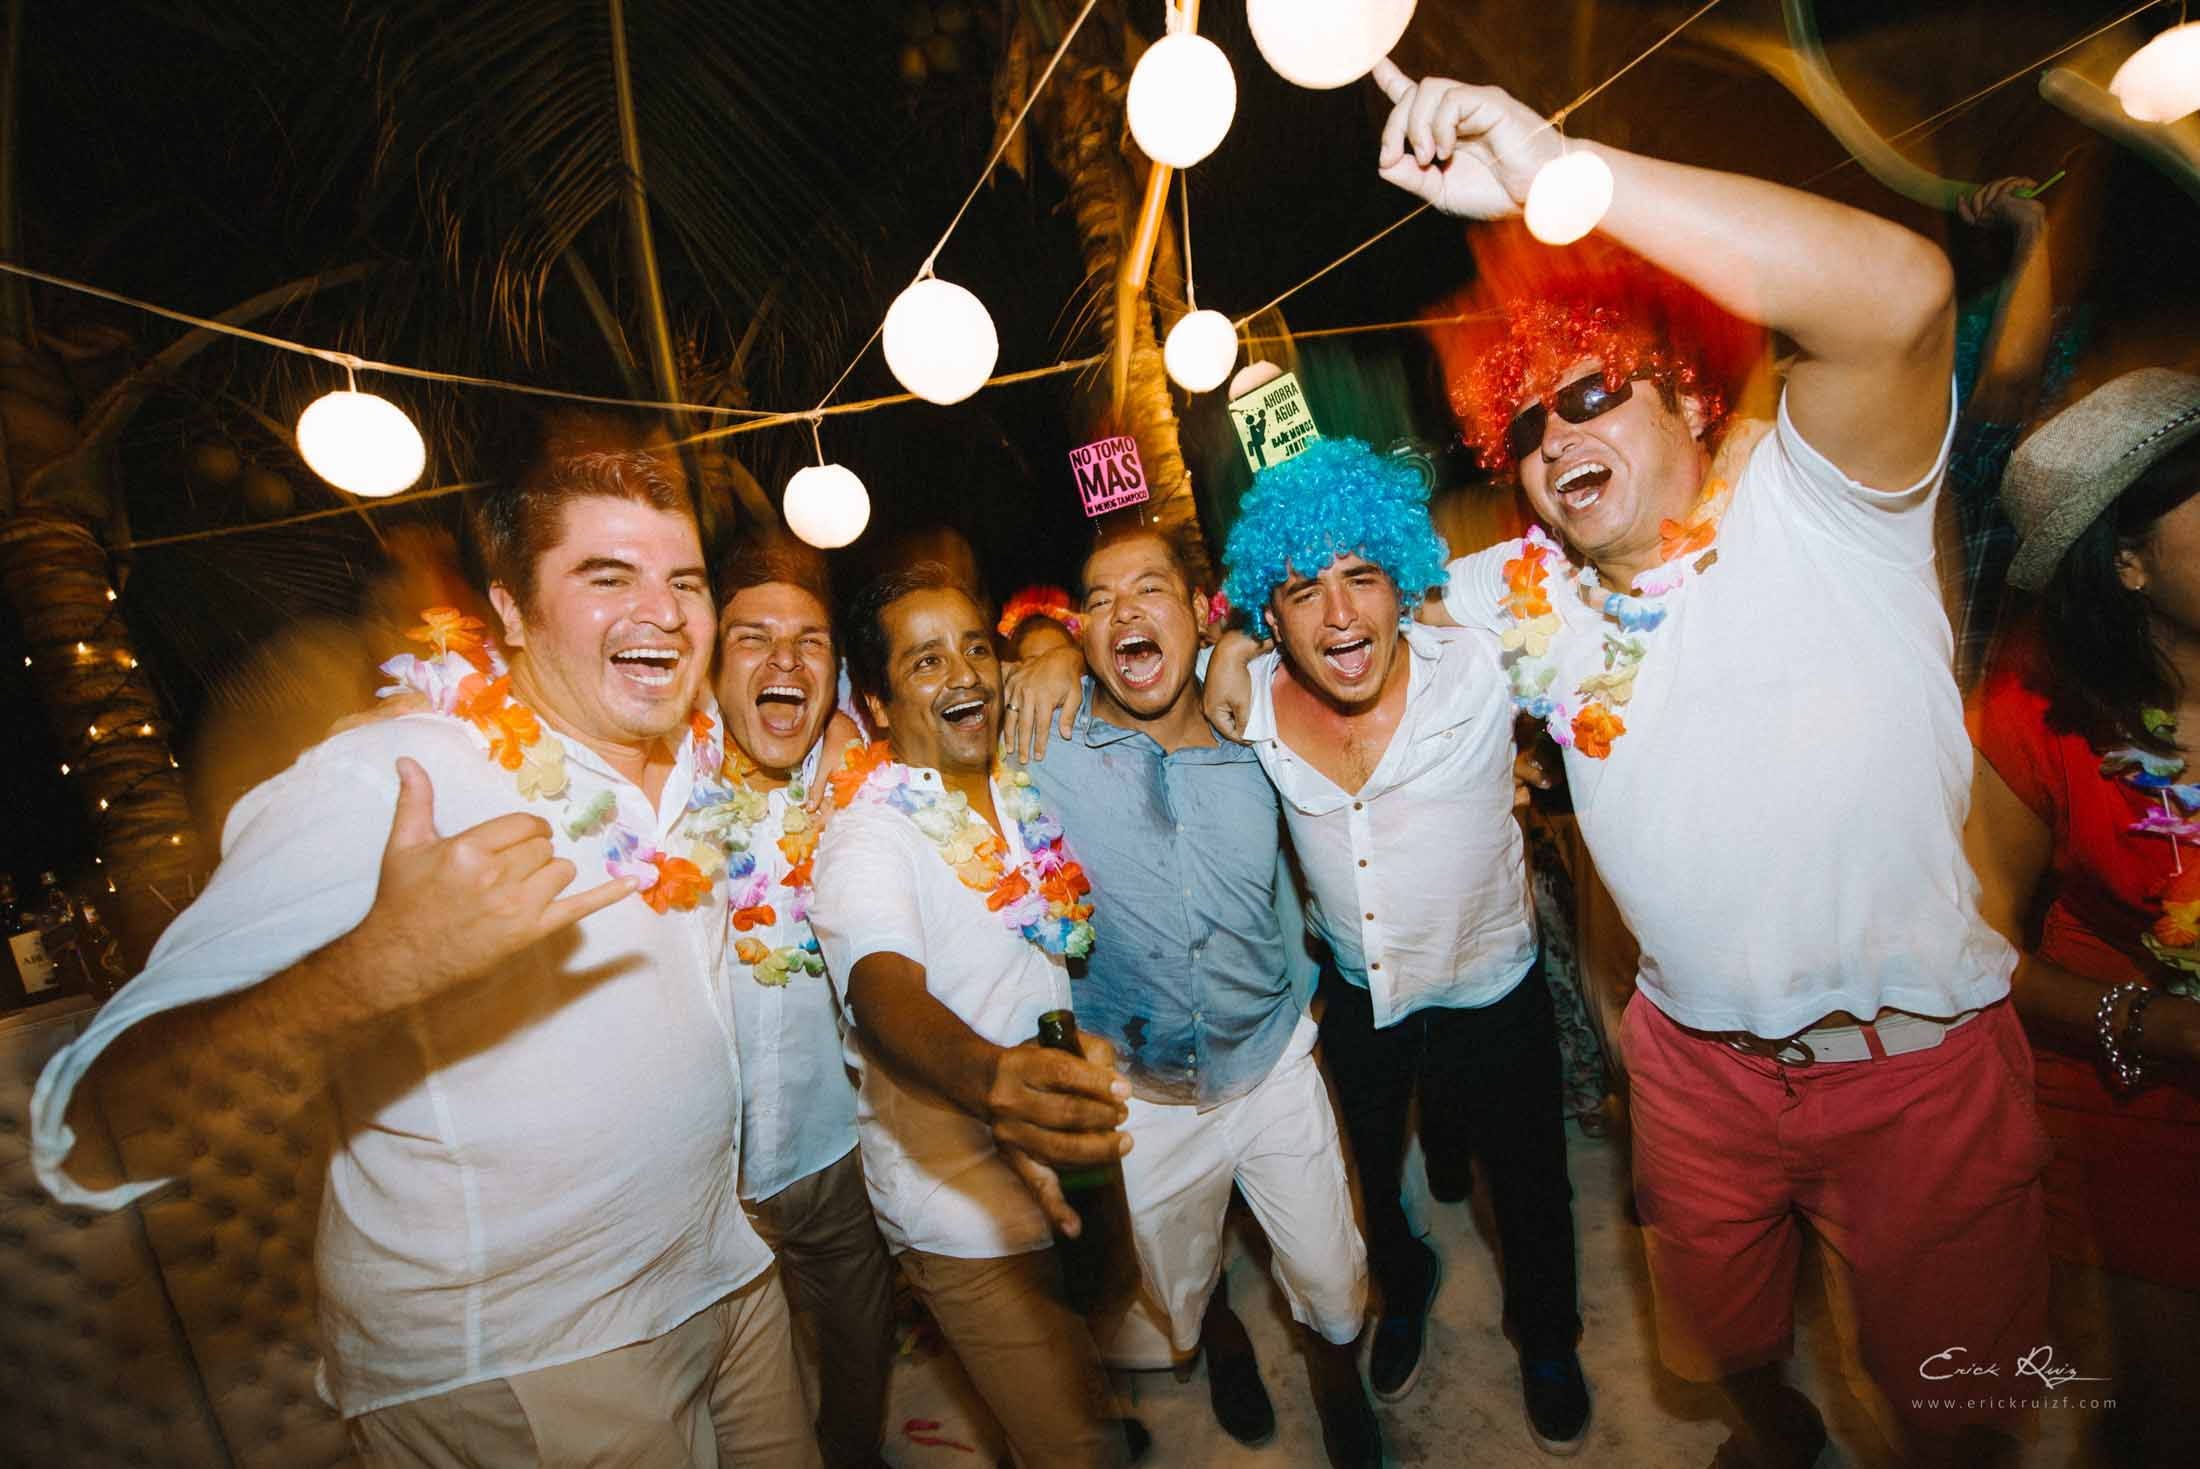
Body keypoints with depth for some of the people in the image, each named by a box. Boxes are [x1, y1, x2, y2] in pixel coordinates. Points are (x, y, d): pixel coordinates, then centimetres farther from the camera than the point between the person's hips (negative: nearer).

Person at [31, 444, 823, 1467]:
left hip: (730, 1272, 7)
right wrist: (382, 963, -46)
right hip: (510, 1371, -6)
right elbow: (93, 1138, -29)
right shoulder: (379, 785, -23)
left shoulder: (700, 760, -2)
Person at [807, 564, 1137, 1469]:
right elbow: (887, 994, -38)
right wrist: (991, 1079, -57)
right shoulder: (867, 834, -19)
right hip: (967, 1221, -6)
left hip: (1069, 1173, 7)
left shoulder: (1020, 798, 3)